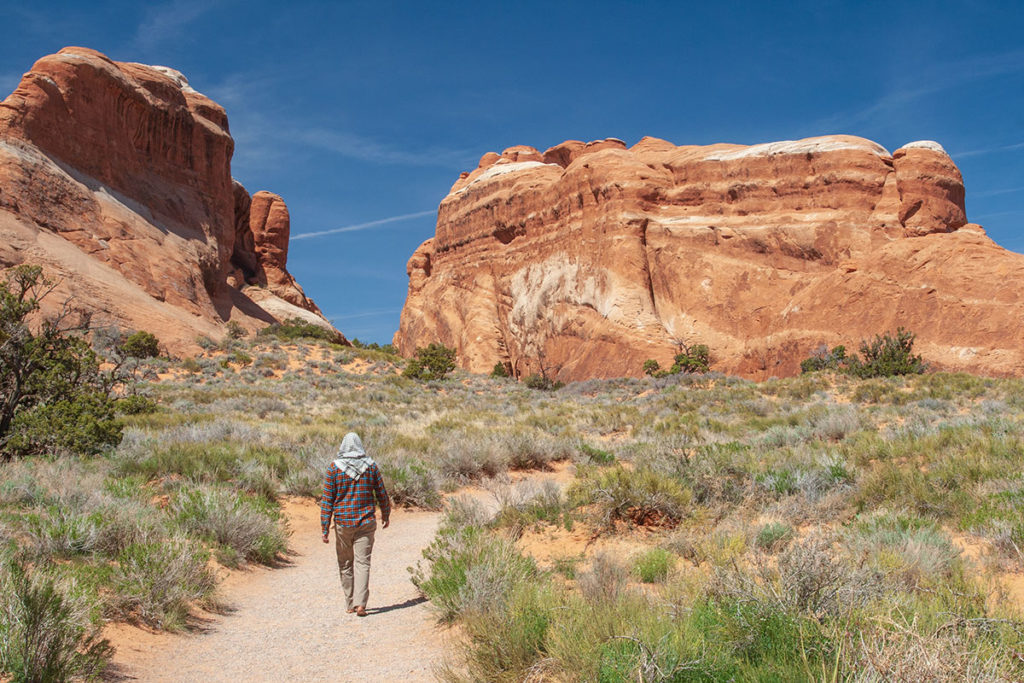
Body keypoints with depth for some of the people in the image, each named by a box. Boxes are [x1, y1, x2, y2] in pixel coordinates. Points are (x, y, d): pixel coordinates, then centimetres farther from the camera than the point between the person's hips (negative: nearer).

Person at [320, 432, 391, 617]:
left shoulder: (334, 467, -4)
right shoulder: (370, 466, 0)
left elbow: (327, 499, -6)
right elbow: (382, 494, 6)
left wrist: (325, 526, -2)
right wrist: (385, 515, 22)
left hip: (343, 523, 0)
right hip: (366, 522, 0)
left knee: (345, 564, 13)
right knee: (363, 563, 0)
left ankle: (350, 604, 20)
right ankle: (360, 603, -11)